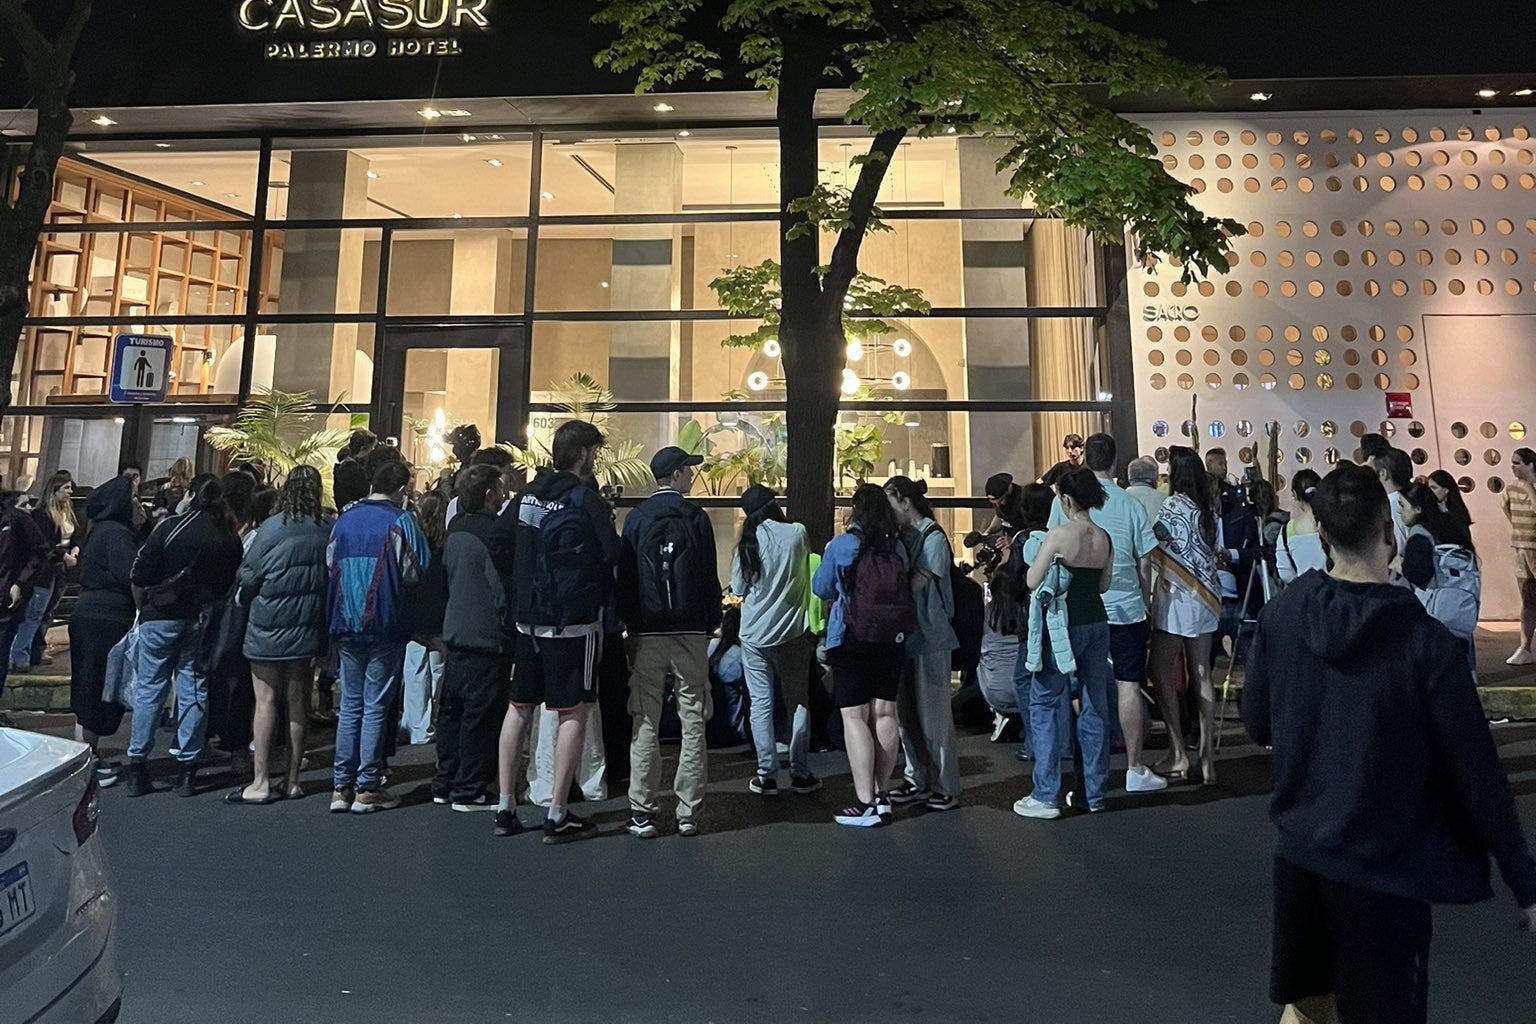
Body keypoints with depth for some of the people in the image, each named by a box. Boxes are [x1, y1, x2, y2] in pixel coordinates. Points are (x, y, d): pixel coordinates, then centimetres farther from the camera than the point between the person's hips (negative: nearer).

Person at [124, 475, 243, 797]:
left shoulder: (170, 526, -9)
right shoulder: (229, 536, -2)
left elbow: (139, 577, -7)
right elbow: (232, 582, 2)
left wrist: (144, 608, 9)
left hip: (161, 617, -2)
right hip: (203, 622, 2)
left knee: (149, 689, 9)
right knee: (194, 692, 7)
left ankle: (137, 765, 14)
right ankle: (188, 767, 12)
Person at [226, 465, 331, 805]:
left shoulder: (273, 528, -12)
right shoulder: (328, 530, -3)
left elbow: (247, 577, -8)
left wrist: (250, 601, 12)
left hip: (268, 627, -3)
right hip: (308, 628, 4)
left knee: (266, 701, 4)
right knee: (298, 702, 11)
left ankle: (261, 782, 8)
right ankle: (292, 780, 19)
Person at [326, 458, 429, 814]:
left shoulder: (344, 519, 6)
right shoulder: (399, 521, -10)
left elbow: (330, 568, 12)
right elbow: (415, 571, -13)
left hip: (347, 626, 5)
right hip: (385, 627, -5)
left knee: (350, 705, 13)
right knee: (375, 707, 3)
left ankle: (341, 787, 17)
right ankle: (367, 789, 9)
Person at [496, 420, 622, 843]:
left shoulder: (527, 494, 6)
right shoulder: (585, 499, -12)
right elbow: (613, 555, -9)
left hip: (527, 618, 6)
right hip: (573, 621, -6)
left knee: (519, 708, 14)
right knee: (572, 713, 3)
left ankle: (505, 807, 21)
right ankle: (557, 814, 6)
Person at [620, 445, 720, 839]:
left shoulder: (635, 518, 2)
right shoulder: (696, 518, -1)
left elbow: (625, 577, 4)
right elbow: (709, 577, 0)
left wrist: (628, 622, 13)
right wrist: (712, 622, 10)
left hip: (646, 633, 1)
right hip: (690, 632, -1)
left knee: (645, 724, 6)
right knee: (693, 724, 7)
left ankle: (642, 813, 8)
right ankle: (688, 812, 11)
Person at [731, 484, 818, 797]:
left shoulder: (748, 543, -6)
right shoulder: (797, 533, -7)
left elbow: (737, 588, 2)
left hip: (755, 635, 0)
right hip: (793, 632, 0)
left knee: (761, 704, 7)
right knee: (798, 702, 11)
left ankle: (767, 776, 11)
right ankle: (800, 774, 17)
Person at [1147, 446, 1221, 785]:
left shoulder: (1172, 506, -14)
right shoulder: (1208, 506, 9)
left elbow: (1156, 551, -12)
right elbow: (1212, 550, 14)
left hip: (1177, 597, -7)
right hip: (1205, 596, 7)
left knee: (1160, 669, 2)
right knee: (1201, 674, 8)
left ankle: (1177, 754, 3)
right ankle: (1207, 755, 11)